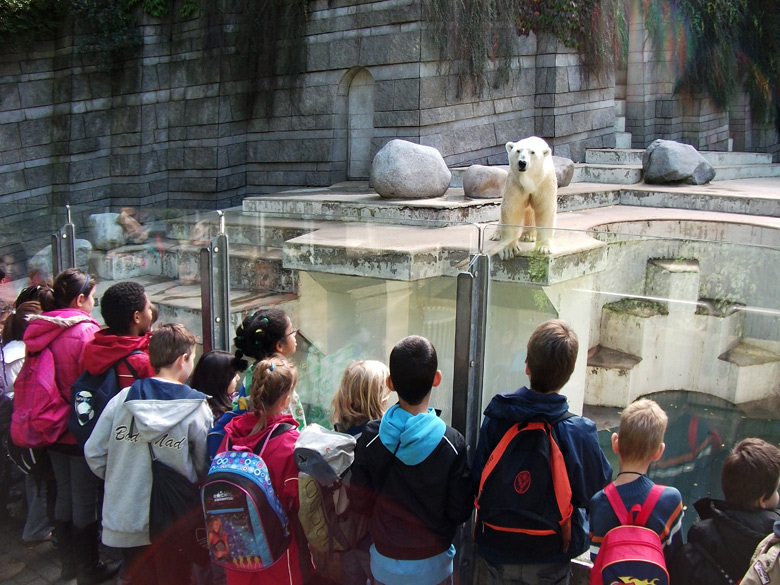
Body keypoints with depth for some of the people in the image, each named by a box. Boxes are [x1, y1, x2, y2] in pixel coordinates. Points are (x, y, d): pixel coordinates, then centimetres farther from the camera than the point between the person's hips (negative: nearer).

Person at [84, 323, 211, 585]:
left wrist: (120, 479, 13)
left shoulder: (122, 399, -8)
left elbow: (94, 453, -4)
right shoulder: (197, 409, -15)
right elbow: (204, 467, -7)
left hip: (125, 517, 2)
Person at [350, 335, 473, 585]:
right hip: (433, 564, -1)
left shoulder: (370, 437, -17)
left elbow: (359, 503, -8)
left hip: (385, 563, 1)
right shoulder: (452, 443, -21)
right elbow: (460, 511, -13)